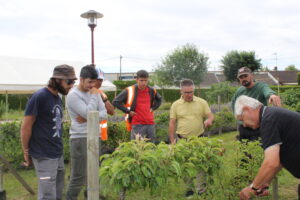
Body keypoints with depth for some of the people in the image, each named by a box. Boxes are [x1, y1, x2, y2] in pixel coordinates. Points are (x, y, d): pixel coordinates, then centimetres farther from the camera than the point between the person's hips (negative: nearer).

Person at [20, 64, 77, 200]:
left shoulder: (58, 99, 10)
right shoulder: (39, 97, -15)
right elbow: (25, 127, -13)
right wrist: (26, 152, -7)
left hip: (58, 154, 8)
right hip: (44, 156, -8)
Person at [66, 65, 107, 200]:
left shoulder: (94, 92, 10)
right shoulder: (73, 95, -10)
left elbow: (103, 113, 5)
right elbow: (89, 113, -19)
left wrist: (87, 118, -10)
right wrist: (94, 96, -9)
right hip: (80, 139, -6)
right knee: (78, 176, -4)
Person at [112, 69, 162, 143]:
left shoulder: (151, 91, 9)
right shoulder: (130, 90, -6)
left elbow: (159, 99, 30)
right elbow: (115, 102, -6)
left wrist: (153, 108, 12)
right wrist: (128, 111, -9)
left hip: (150, 124, 5)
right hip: (137, 125, -5)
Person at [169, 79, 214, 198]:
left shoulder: (202, 102, 0)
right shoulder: (176, 105, 0)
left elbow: (210, 115, 1)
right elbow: (172, 123, 2)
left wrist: (209, 120, -24)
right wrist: (172, 141, -1)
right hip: (182, 140, 0)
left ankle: (201, 190, 17)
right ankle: (188, 189, 23)